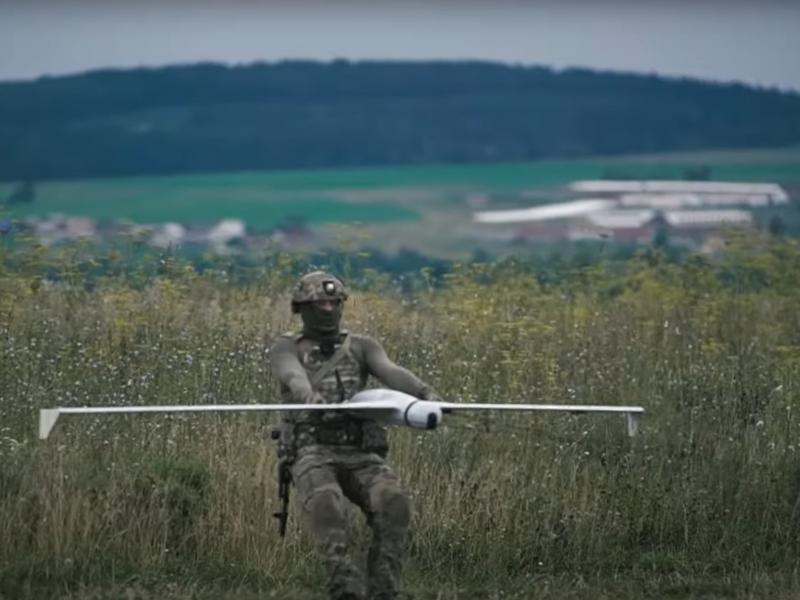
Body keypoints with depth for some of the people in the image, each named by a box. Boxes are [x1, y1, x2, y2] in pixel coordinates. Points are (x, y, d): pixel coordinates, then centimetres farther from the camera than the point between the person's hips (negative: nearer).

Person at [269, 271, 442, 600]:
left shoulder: (362, 347, 17)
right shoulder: (286, 349, 10)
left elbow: (391, 372, -4)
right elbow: (294, 378, -14)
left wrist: (426, 393, -27)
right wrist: (310, 398, -40)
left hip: (360, 456, 3)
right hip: (313, 454, -2)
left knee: (393, 502, -31)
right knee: (326, 505, -38)